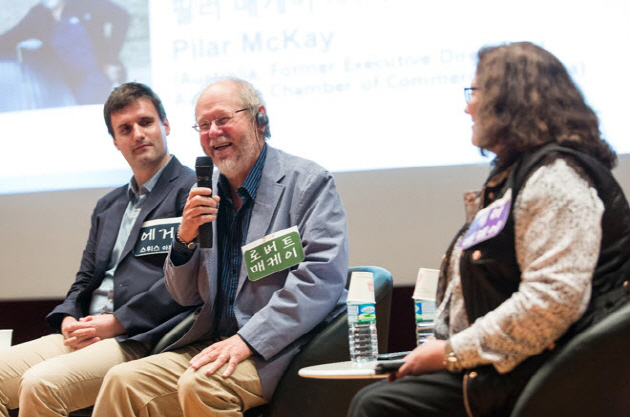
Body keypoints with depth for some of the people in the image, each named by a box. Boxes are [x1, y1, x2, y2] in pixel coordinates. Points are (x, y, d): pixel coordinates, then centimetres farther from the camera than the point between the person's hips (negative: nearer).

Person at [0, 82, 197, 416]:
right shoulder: (108, 206, 26)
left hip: (141, 340, -8)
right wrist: (69, 319, 3)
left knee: (41, 384, -30)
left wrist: (117, 323, -14)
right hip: (85, 335, 8)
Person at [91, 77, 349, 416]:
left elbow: (323, 277, -16)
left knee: (199, 385, -31)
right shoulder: (207, 195, 14)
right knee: (123, 381, -15)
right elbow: (186, 296, 18)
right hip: (215, 343, 6)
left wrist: (247, 340, -22)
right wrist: (185, 239, -4)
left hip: (280, 347, -6)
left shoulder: (308, 182, -3)